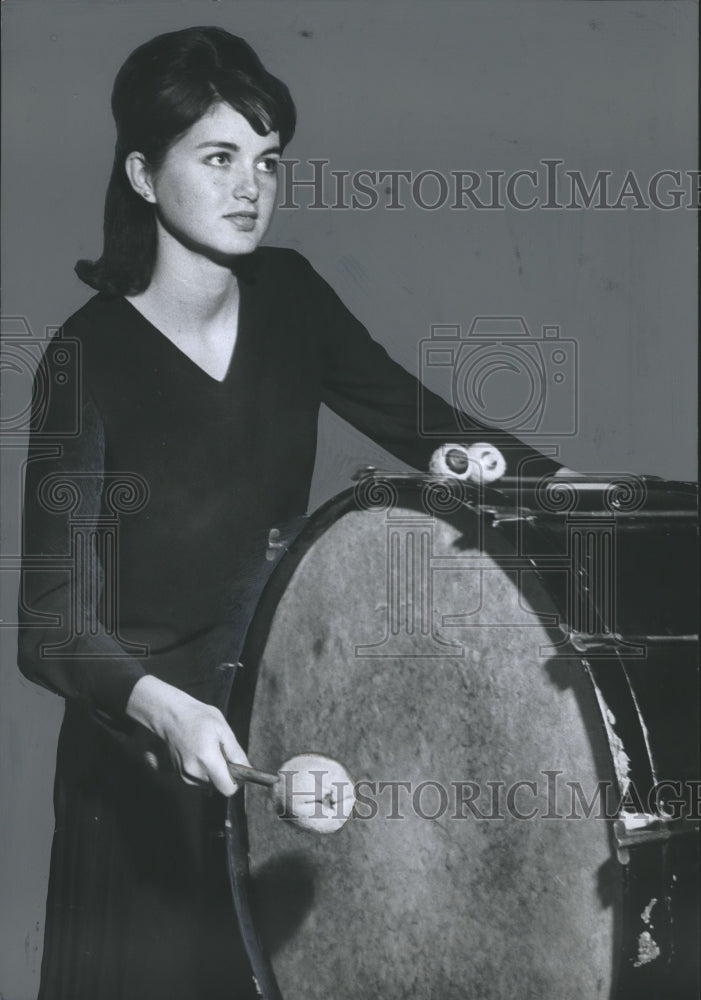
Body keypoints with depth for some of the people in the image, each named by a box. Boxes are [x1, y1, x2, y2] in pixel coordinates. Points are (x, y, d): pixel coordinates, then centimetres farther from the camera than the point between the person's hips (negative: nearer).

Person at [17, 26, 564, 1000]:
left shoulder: (288, 294, -2)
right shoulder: (88, 359, -18)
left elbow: (416, 420, 10)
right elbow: (55, 624, -20)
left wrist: (565, 486, -6)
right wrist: (164, 708, -38)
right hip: (148, 744, -5)